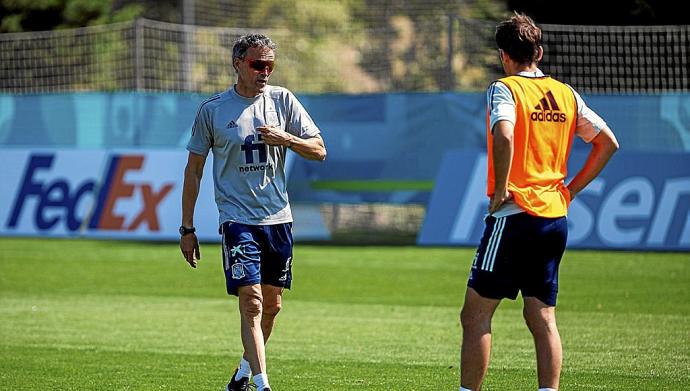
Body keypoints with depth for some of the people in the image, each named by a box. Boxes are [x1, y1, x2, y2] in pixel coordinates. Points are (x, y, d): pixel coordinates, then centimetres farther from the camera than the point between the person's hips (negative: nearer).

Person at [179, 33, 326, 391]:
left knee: (272, 304, 11)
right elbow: (193, 170, 4)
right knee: (251, 302, -14)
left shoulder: (282, 100, 5)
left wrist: (284, 138, -15)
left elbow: (319, 150, 5)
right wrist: (187, 228, 3)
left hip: (278, 217, 4)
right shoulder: (212, 109, -2)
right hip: (237, 218, -4)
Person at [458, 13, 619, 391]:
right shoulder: (565, 94, 11)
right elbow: (608, 142, 14)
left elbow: (504, 136, -26)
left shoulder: (504, 89, -7)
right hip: (555, 217, 6)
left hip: (514, 214, -6)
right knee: (542, 318, 8)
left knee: (475, 315, -1)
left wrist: (500, 189, -15)